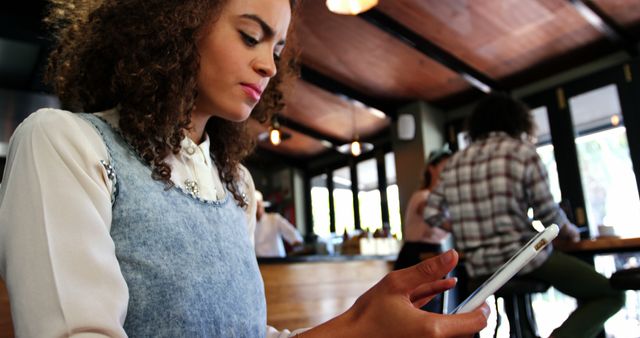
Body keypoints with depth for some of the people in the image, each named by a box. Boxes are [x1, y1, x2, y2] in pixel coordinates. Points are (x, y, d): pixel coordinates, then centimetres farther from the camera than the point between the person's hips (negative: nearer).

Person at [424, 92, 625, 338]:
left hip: (478, 268, 6)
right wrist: (570, 231, 15)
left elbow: (432, 214, 8)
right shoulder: (523, 150, -5)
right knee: (611, 294, 11)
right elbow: (548, 215, -6)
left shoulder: (455, 162, 7)